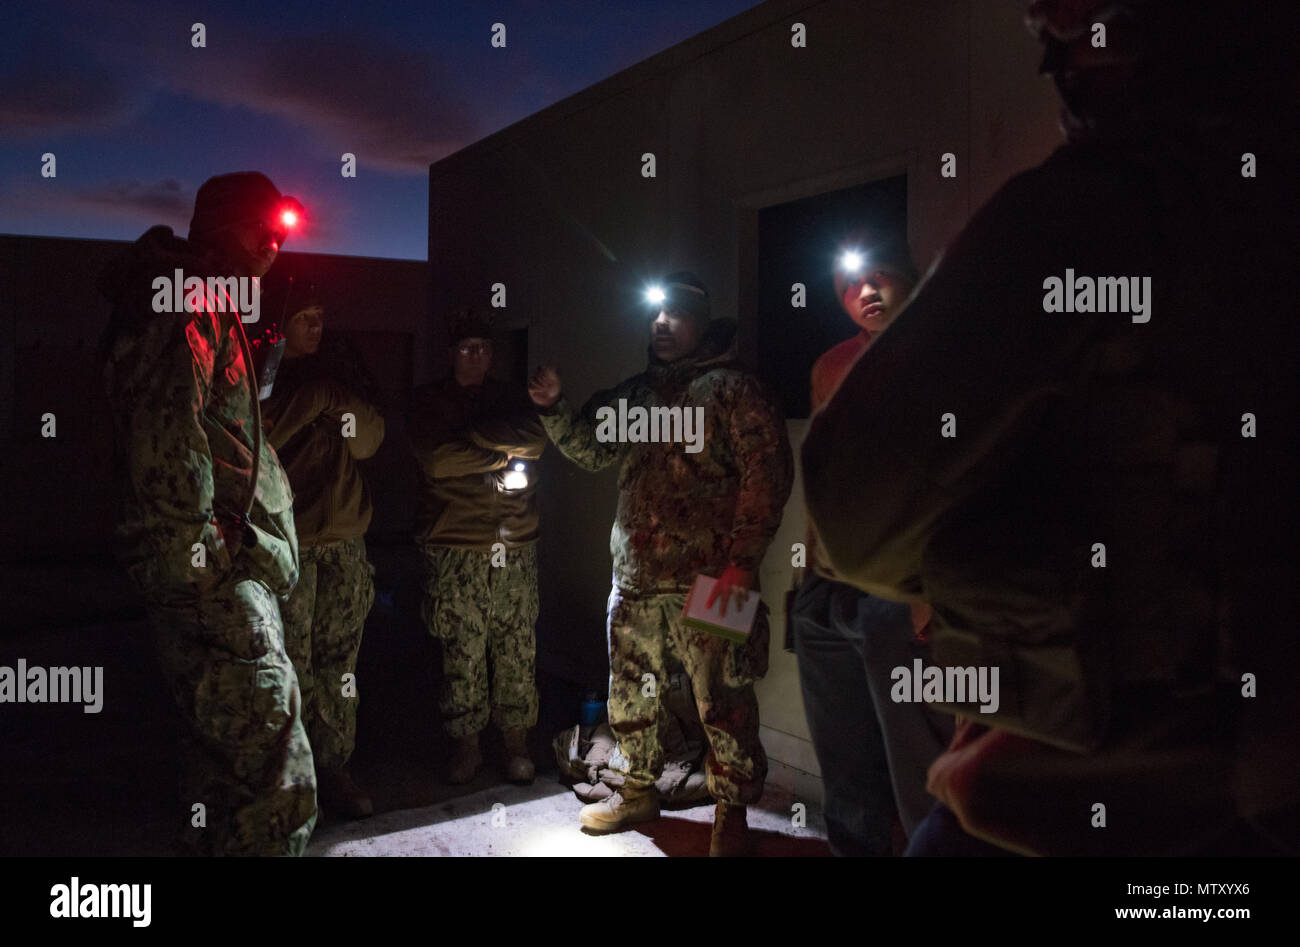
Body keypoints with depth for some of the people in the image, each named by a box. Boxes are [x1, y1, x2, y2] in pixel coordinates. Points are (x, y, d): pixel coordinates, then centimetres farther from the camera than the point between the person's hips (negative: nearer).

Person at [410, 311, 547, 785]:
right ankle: (466, 744, 13)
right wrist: (502, 453, -6)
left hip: (516, 545, 2)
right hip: (454, 546, -2)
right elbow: (436, 460, -8)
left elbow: (535, 441, -1)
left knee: (518, 648, 3)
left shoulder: (510, 396, 17)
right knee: (461, 652, -1)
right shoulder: (429, 401, 8)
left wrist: (474, 433, -9)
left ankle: (517, 743, 14)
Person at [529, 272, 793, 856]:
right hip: (634, 577, 6)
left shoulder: (731, 389, -3)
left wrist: (741, 561, -16)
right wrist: (553, 408, -1)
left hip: (706, 582, -6)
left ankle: (731, 814, 17)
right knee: (629, 695, 15)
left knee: (722, 702, 1)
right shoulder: (636, 392, 17)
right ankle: (638, 792, 34)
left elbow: (767, 474, -10)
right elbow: (591, 449, 18)